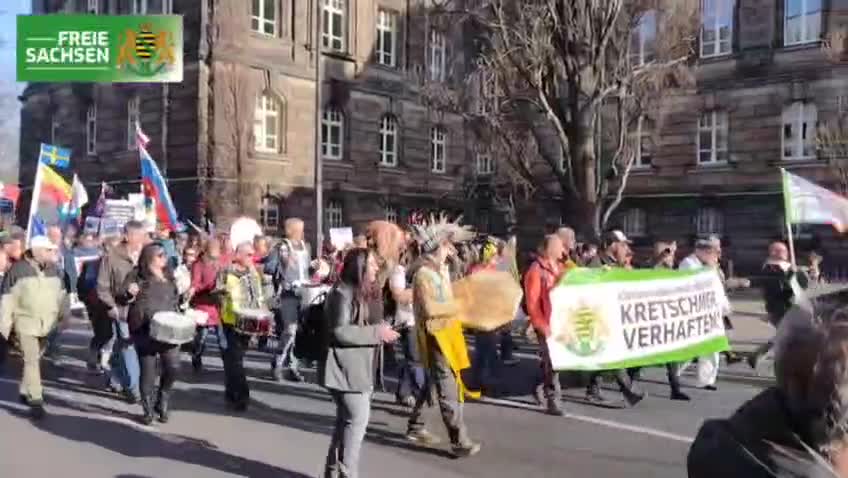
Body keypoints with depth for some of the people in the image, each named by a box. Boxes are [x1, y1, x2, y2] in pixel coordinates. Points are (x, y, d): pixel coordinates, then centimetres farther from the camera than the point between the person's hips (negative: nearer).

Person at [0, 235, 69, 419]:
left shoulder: (53, 269, 6)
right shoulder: (18, 269, -8)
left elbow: (62, 295, 15)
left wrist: (65, 316, 14)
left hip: (47, 324, 5)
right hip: (26, 323, -5)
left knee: (35, 359, 15)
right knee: (31, 361, -10)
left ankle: (26, 392, 32)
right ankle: (35, 400, -8)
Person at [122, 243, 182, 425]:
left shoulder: (169, 276, 14)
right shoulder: (137, 275, -1)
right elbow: (122, 299, -3)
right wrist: (129, 294, -26)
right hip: (144, 329, -4)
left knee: (173, 366, -6)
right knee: (148, 369, 0)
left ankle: (162, 401, 17)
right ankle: (148, 410, 16)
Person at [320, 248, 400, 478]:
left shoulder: (358, 293, 16)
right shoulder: (343, 293, -16)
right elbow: (340, 331, -24)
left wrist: (381, 332, 10)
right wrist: (377, 332, -19)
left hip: (356, 368, 10)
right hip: (345, 369, -10)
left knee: (346, 419, 14)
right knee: (359, 417, -10)